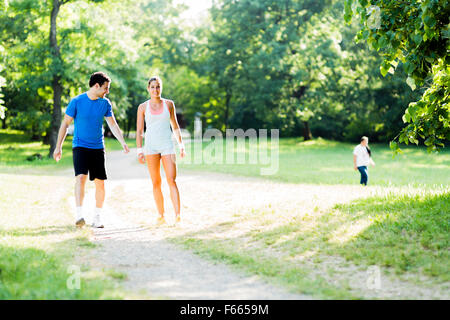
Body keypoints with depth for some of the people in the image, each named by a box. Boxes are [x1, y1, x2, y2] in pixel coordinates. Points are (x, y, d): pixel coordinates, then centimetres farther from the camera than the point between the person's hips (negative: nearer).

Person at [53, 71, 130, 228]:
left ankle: (98, 217, 12)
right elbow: (65, 124, 0)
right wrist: (58, 147, -1)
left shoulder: (105, 103, 5)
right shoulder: (77, 101, -6)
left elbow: (113, 125, 9)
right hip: (80, 146, -4)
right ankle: (79, 214, -23)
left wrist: (123, 143, -4)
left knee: (100, 182, 2)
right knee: (81, 177, -21)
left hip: (98, 147, 4)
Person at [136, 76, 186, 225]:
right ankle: (161, 216, 10)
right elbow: (139, 131, 6)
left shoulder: (169, 104, 8)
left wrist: (181, 145, 8)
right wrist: (139, 151, -2)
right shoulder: (143, 107, 5)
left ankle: (177, 215, -18)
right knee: (156, 183, 2)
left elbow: (175, 126, 15)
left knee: (172, 180, -13)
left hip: (167, 145, 0)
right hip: (151, 146, 0)